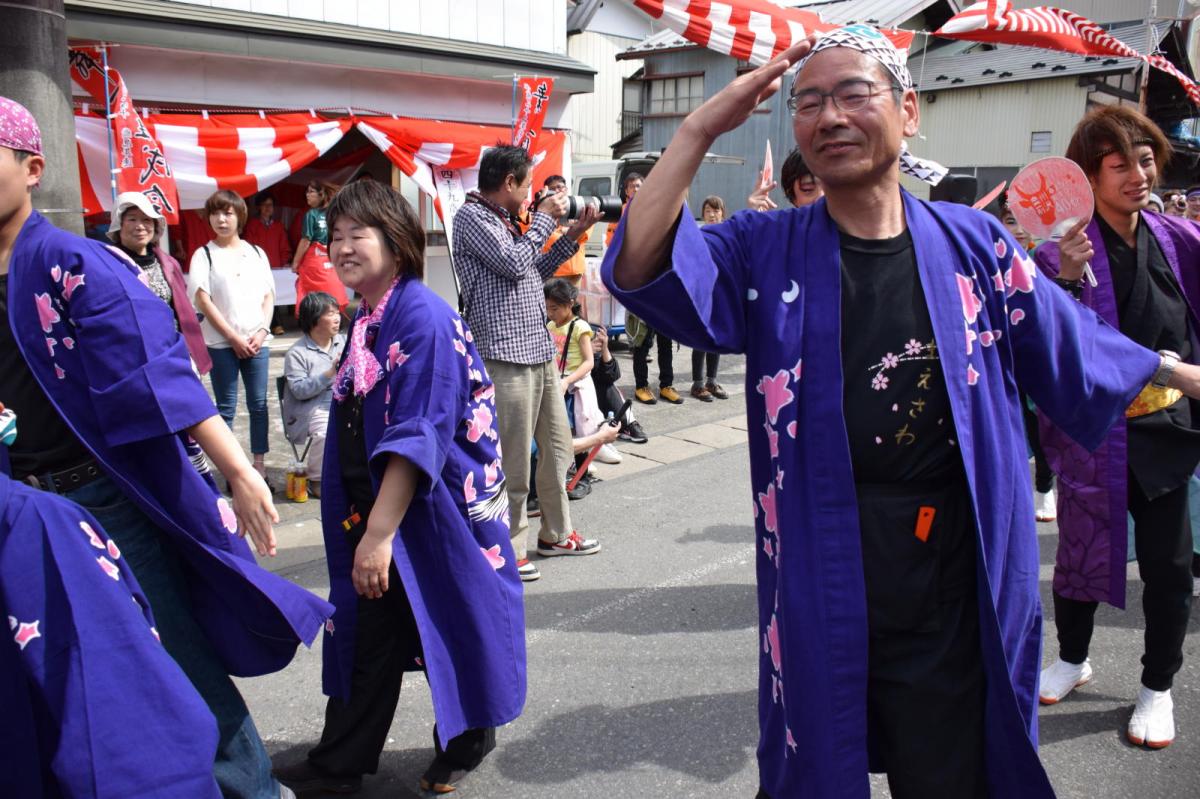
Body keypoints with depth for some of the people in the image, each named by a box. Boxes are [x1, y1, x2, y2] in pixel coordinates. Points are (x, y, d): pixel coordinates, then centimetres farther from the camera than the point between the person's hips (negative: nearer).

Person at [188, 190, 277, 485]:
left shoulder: (256, 253, 10)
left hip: (257, 341, 3)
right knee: (226, 407, 4)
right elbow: (203, 301, -5)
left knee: (258, 404, 5)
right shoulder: (204, 255, 1)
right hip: (221, 343, -2)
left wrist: (262, 332, -6)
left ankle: (259, 465, 13)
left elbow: (268, 297, 9)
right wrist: (234, 338, -10)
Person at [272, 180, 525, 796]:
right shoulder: (364, 320, 8)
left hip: (429, 512, -8)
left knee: (448, 627, 10)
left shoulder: (423, 317, -19)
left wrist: (379, 532, -24)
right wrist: (366, 528, 18)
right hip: (373, 511, 8)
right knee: (367, 636, 15)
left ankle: (465, 743, 33)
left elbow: (416, 439, -23)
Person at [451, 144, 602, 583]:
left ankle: (556, 533, 29)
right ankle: (508, 548, 10)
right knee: (513, 460, -3)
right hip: (507, 354, -10)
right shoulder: (471, 217, -8)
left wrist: (573, 234, 18)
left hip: (540, 349, 10)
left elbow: (536, 270, 25)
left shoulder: (505, 218, 19)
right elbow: (515, 263, -17)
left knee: (557, 447, 15)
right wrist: (544, 219, -5)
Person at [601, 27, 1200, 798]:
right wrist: (700, 130, -22)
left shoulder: (972, 242, 1)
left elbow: (1072, 349, 14)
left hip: (956, 601, 2)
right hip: (819, 597, -1)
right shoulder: (766, 251, -4)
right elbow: (640, 270, -18)